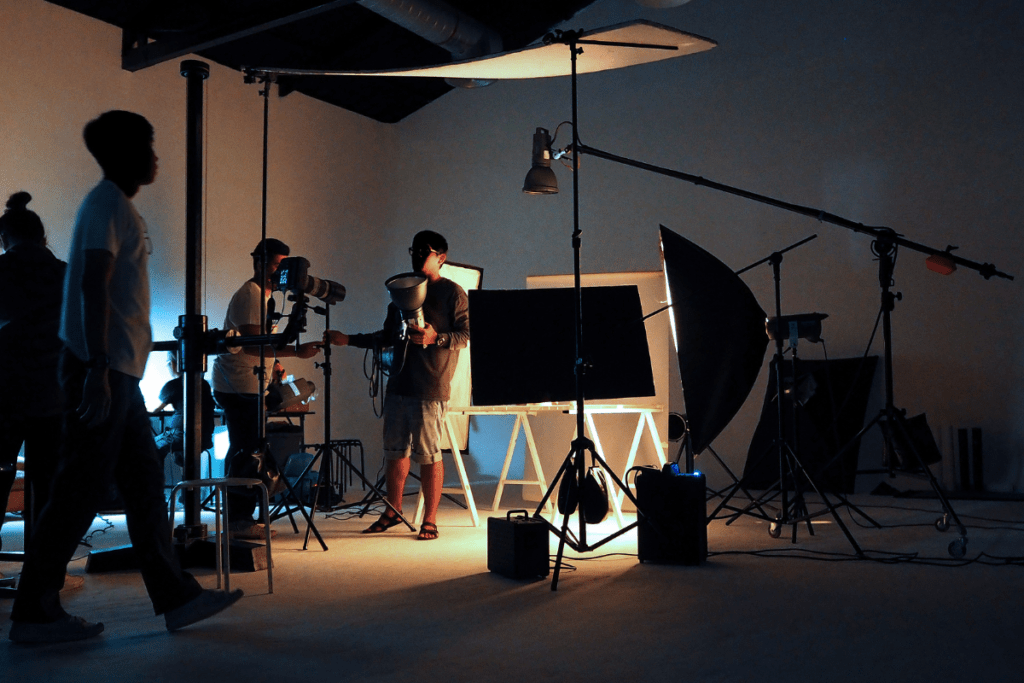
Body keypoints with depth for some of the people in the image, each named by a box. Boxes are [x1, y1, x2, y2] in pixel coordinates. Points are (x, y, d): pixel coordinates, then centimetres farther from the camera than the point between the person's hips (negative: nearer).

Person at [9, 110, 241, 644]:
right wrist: (98, 368, -25)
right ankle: (34, 612, 3)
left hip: (118, 370, 10)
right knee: (81, 488, -6)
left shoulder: (117, 206, 21)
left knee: (144, 482, 9)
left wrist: (110, 368, 21)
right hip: (103, 369, -10)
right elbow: (92, 285, -19)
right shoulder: (108, 202, -8)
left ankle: (175, 597, 14)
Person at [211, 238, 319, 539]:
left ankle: (240, 519, 18)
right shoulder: (250, 295, -12)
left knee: (244, 453, 12)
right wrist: (295, 351, -30)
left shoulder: (264, 296, 21)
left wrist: (274, 363, 14)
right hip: (239, 387, -10)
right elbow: (251, 344, -24)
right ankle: (238, 521, -5)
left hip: (248, 387, 10)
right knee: (247, 454, -10)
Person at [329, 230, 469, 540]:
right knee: (395, 450, 10)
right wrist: (349, 340, 18)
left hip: (431, 388, -6)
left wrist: (435, 338, -22)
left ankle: (429, 520, 6)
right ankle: (393, 511, 24)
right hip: (399, 383, 6)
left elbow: (467, 334, -8)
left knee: (429, 454, -4)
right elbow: (387, 336, 24)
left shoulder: (453, 293, -1)